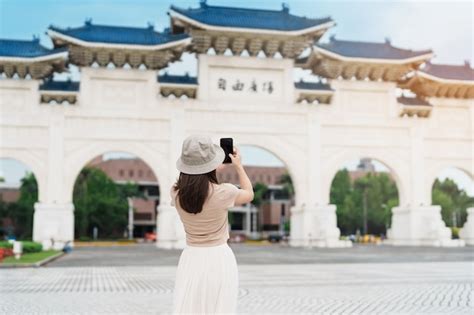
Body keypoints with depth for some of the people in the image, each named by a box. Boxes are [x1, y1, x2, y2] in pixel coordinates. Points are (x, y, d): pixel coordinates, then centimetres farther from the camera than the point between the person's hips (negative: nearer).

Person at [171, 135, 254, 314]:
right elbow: (249, 194, 8)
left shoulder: (176, 193, -5)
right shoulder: (223, 192, -14)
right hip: (219, 259, -3)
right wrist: (238, 166, 18)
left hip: (191, 259, 3)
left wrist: (215, 169, 26)